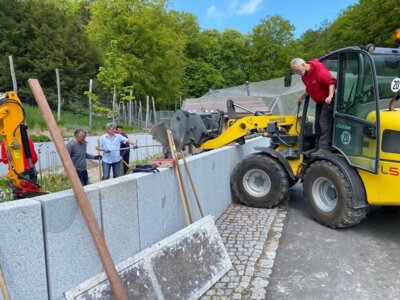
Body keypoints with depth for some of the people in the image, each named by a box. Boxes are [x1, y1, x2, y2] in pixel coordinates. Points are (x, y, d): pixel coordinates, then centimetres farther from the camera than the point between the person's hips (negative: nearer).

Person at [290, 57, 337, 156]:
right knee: (318, 125, 9)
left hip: (327, 100, -9)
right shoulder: (304, 74, 4)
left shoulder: (319, 69, -23)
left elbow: (331, 82, -29)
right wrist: (301, 96, 9)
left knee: (324, 124, -17)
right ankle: (318, 148, 15)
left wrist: (330, 95, -41)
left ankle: (324, 149, -21)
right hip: (319, 102, 9)